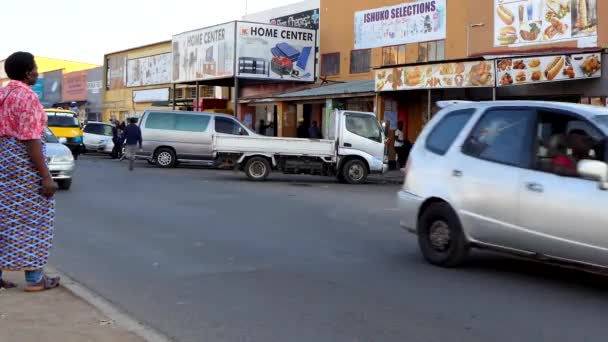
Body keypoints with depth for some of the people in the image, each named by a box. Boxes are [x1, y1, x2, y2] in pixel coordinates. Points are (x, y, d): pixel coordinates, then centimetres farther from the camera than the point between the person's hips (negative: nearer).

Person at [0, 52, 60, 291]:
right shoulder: (27, 96, -15)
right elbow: (31, 139, -20)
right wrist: (46, 176, -20)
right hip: (22, 159, -9)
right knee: (30, 218, -1)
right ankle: (34, 279, 4)